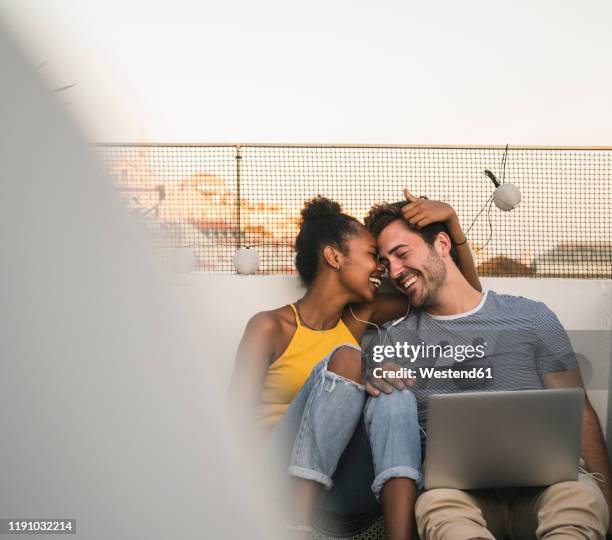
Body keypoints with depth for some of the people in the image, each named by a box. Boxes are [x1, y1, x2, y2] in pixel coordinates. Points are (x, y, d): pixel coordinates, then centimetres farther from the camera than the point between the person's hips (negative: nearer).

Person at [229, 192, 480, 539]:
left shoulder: (360, 316, 12)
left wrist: (451, 220, 2)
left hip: (338, 492, 5)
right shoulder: (271, 328, -2)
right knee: (345, 360, -24)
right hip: (282, 482, -4)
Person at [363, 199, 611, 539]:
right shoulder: (396, 340, 15)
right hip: (456, 487, 1)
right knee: (437, 503, -36)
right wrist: (371, 384, -9)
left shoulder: (531, 317, 12)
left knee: (580, 493, -36)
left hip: (539, 486, 0)